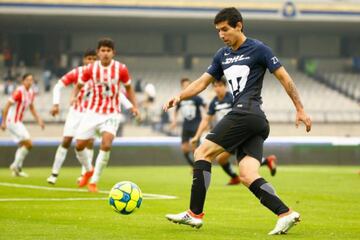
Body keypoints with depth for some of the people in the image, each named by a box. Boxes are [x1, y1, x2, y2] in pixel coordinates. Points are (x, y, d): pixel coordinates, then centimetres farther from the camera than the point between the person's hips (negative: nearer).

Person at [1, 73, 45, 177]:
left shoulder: (31, 93, 8)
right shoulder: (19, 92, -18)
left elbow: (32, 108, 22)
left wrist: (39, 120, 12)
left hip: (18, 122, 9)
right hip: (12, 121, -9)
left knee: (23, 145, 13)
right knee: (28, 144, -12)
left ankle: (17, 169, 19)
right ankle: (16, 165, -3)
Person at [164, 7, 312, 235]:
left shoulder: (258, 49, -1)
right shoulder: (222, 55, 21)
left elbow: (284, 78, 1)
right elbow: (203, 82, 23)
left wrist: (300, 110, -1)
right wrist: (180, 96, 6)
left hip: (246, 112, -8)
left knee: (203, 153, -6)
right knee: (247, 176, -7)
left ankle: (195, 214, -5)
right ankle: (286, 214, -14)